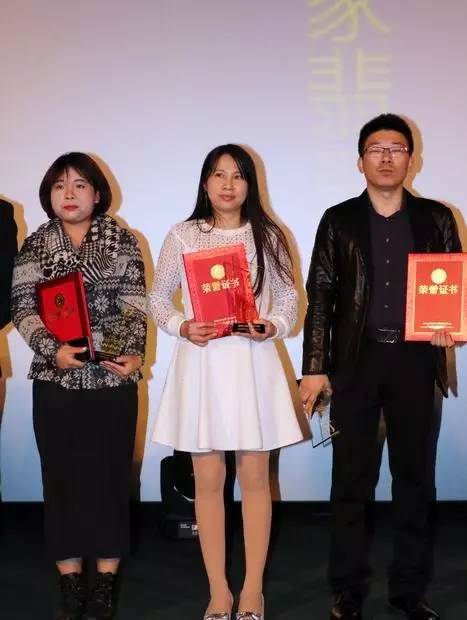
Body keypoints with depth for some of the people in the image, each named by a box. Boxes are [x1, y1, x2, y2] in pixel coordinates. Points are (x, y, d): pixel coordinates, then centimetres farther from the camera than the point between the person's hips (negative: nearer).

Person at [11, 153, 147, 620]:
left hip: (112, 377, -1)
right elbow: (22, 307, 1)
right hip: (55, 380, 1)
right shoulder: (36, 245, 7)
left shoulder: (121, 240, 5)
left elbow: (136, 305, 1)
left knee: (110, 475, 3)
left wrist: (134, 353, -12)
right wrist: (53, 349, -13)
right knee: (61, 478, 4)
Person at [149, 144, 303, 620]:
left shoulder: (267, 236, 5)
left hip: (253, 362, 0)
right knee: (208, 479, 4)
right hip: (201, 362, 0)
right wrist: (181, 327, -10)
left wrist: (273, 326, -10)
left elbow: (289, 297, 9)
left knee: (254, 476, 5)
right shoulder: (183, 236, 3)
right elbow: (158, 298, 9)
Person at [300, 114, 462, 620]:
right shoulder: (339, 220, 4)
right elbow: (319, 296, 2)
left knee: (413, 475, 9)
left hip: (415, 360, 1)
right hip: (356, 360, -1)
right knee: (351, 480, 4)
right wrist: (314, 368, -5)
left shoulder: (435, 218, 7)